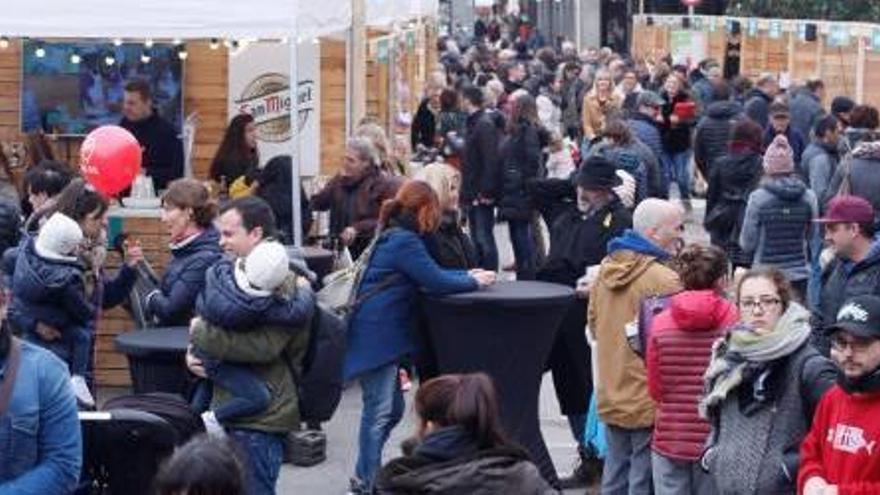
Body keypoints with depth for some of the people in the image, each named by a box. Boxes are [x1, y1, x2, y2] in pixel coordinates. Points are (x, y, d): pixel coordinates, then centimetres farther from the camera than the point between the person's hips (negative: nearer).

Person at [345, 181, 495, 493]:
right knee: (379, 412, -6)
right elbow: (436, 282, -17)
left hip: (384, 335, 10)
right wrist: (474, 282, -2)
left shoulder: (396, 237, 16)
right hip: (376, 336, -10)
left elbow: (430, 273, 22)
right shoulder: (405, 241, -16)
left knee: (391, 409, 15)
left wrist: (468, 275, 13)